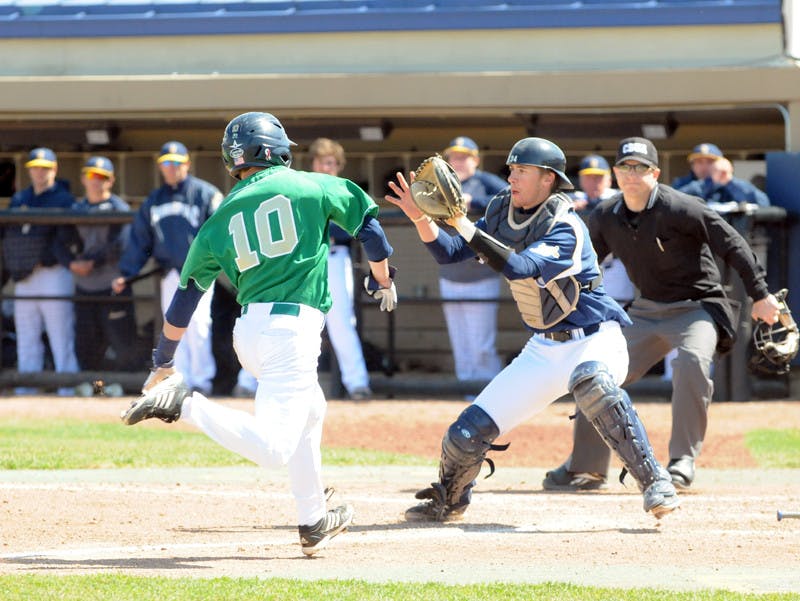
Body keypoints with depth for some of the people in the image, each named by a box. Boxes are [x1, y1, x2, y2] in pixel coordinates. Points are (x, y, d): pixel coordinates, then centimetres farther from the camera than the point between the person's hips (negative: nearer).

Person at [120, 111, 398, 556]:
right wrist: (383, 280, 25)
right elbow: (368, 226, 7)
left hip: (249, 329, 6)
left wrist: (163, 360, 22)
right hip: (293, 327, -6)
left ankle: (314, 523, 30)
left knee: (311, 411, 29)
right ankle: (185, 405, -28)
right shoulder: (310, 186, 3)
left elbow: (188, 293, 14)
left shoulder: (222, 218, 12)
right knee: (273, 449, -15)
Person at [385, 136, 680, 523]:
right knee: (470, 430, 0)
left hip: (593, 341, -6)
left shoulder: (566, 229, -22)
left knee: (592, 383, -42)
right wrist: (421, 218, -18)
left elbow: (517, 267, -36)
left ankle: (654, 483, -35)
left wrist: (460, 222, -38)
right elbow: (448, 253, 0)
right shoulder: (503, 213, 0)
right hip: (543, 350, 6)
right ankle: (448, 501, 30)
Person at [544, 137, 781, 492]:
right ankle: (585, 468, 16)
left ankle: (683, 462, -26)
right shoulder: (605, 218, -1)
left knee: (691, 360, -34)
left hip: (698, 307, -6)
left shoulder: (681, 209, -19)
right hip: (647, 312, 6)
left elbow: (731, 245, -15)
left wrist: (760, 295, -16)